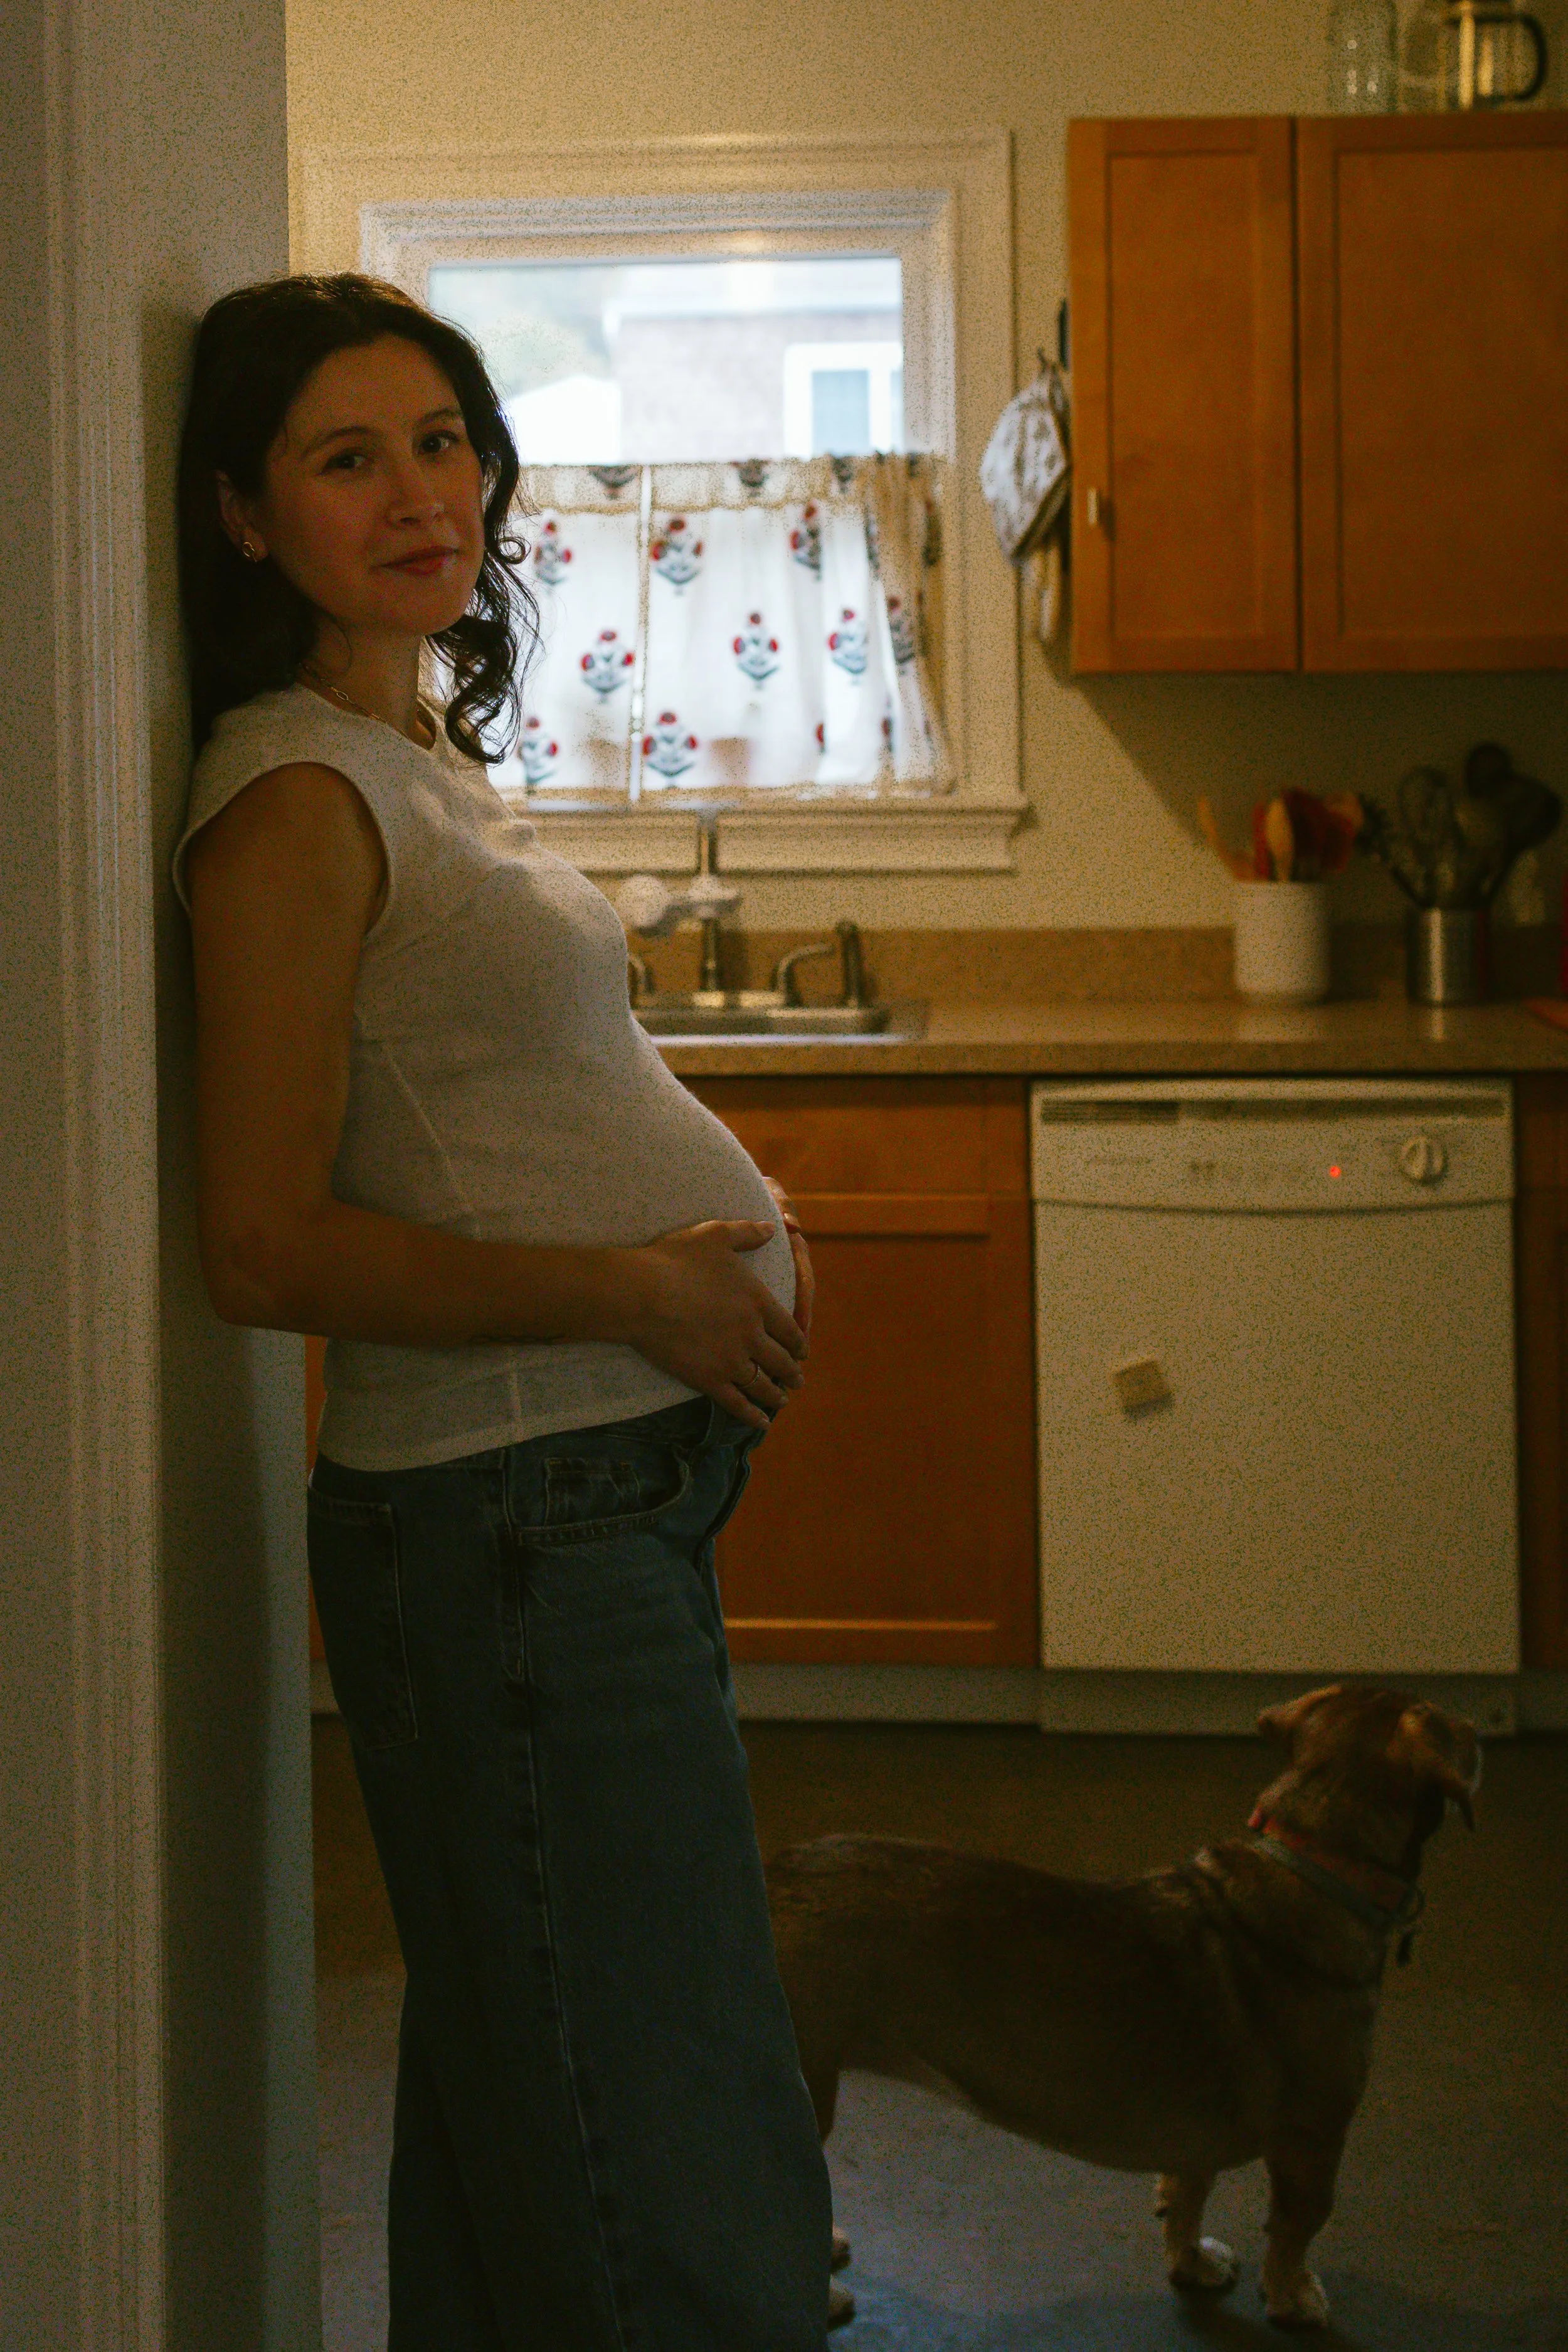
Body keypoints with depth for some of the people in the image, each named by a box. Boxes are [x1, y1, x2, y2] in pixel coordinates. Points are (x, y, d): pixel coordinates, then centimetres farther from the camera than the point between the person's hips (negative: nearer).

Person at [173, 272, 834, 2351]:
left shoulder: (422, 756, 14)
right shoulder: (297, 798, -15)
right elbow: (268, 1249, -18)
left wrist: (725, 1231, 9)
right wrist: (635, 1288, -17)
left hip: (607, 1494, 10)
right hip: (513, 1521, -10)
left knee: (527, 2129, 19)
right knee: (671, 2181, -4)